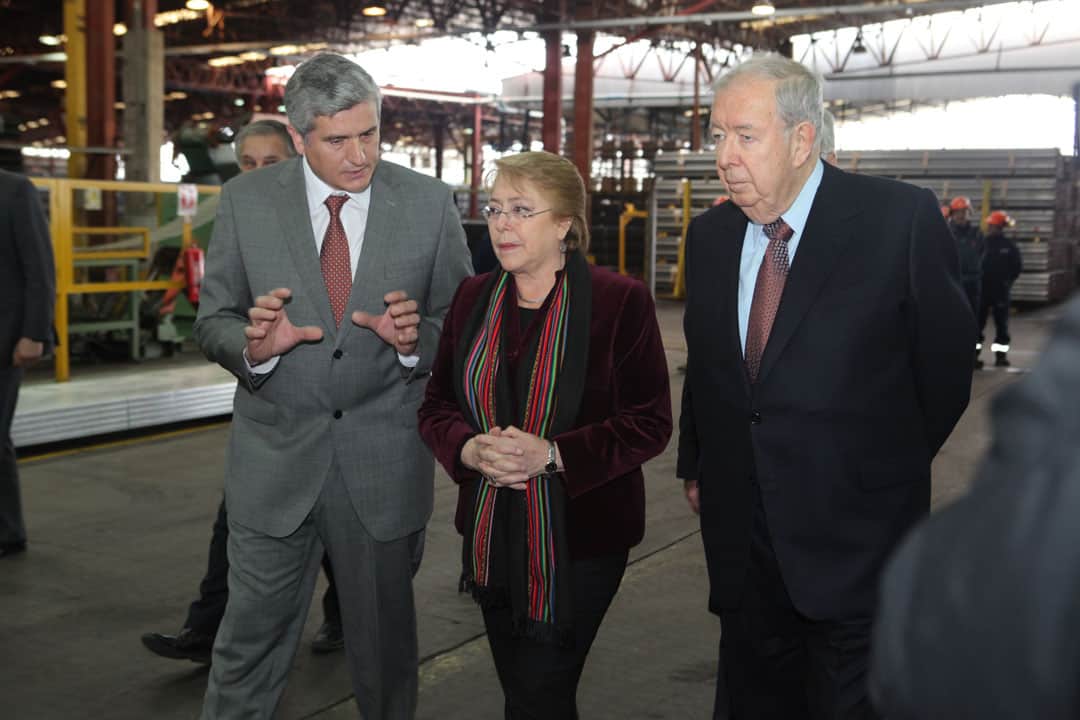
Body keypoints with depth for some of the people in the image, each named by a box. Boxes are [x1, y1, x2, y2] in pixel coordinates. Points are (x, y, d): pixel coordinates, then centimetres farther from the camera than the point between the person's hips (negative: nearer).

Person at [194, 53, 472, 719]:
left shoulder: (429, 204, -3)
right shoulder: (246, 201, -2)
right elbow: (214, 321, 2)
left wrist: (416, 340, -20)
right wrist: (253, 346, -20)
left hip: (385, 464, 0)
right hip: (276, 460, 0)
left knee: (385, 645, 16)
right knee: (250, 645, 8)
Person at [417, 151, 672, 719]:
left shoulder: (620, 301, -10)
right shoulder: (473, 298, 5)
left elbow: (650, 423, -11)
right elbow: (436, 406, 9)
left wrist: (551, 455, -22)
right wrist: (469, 449, -13)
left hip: (579, 539, -5)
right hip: (490, 537, 5)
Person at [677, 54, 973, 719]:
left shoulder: (901, 218, -10)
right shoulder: (710, 235, 6)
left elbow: (945, 360, -3)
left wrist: (882, 471, 5)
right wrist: (696, 465, 15)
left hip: (855, 537, -4)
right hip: (741, 533, 5)